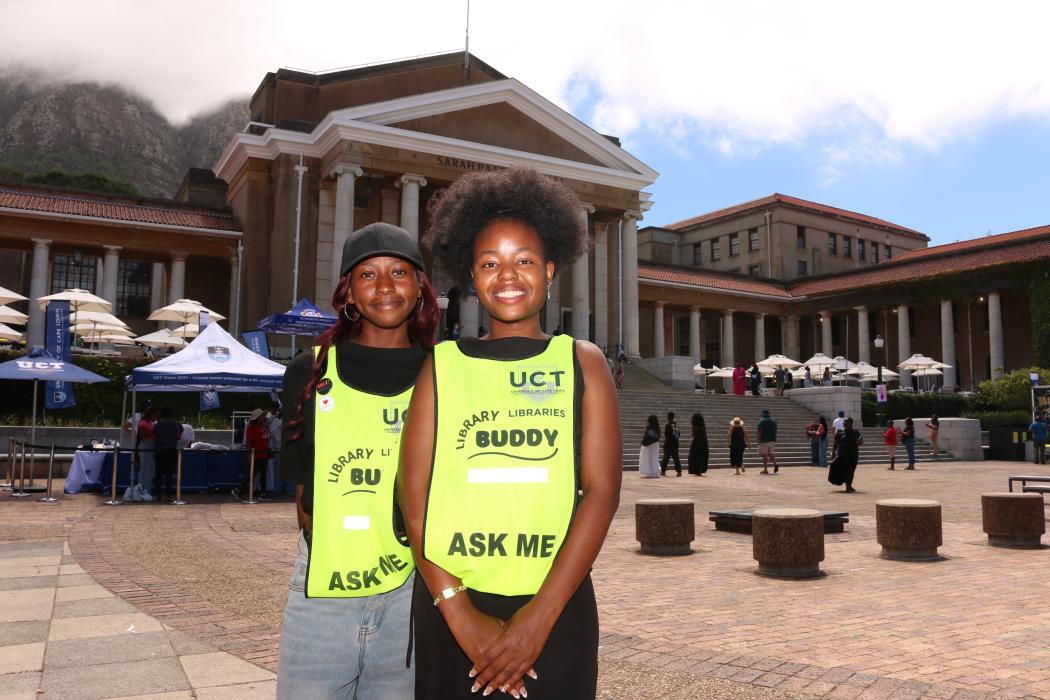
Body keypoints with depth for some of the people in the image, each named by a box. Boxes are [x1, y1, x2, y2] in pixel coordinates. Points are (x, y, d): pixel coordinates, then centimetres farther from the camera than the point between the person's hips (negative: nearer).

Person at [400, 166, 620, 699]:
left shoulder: (581, 362, 4)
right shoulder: (443, 365, 5)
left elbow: (601, 490, -3)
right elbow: (413, 495, 0)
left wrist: (539, 616, -10)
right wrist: (459, 611, -9)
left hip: (556, 609, 0)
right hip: (450, 609, 1)